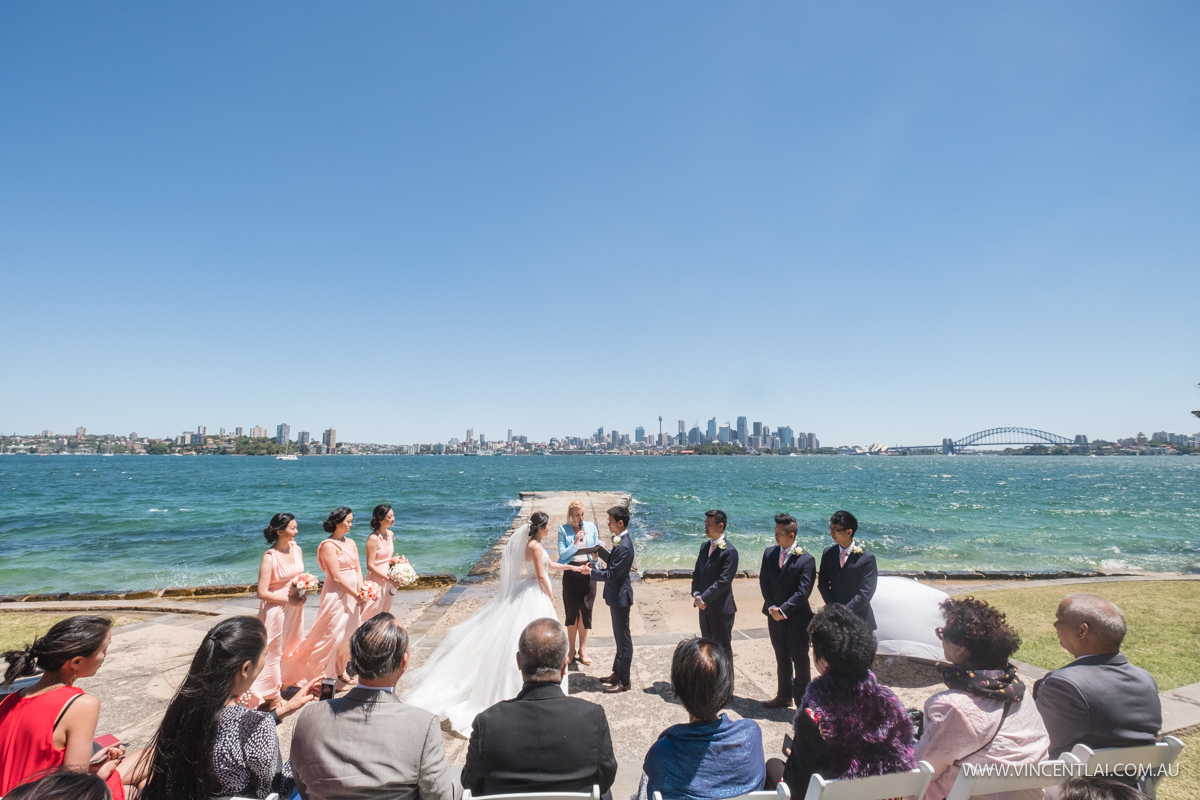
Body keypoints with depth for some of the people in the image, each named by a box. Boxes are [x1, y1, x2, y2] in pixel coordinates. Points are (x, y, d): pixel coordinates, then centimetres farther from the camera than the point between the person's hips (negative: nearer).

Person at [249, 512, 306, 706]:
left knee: (292, 647, 19)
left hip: (295, 606, 6)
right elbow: (262, 593, -21)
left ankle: (287, 681, 39)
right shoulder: (269, 557, -21)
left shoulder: (296, 548, -2)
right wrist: (288, 599, -16)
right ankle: (270, 695, 24)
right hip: (276, 608, -6)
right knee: (273, 652, 8)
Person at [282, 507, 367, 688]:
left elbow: (358, 569, 6)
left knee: (347, 634, 14)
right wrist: (356, 595, -15)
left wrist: (361, 592, -8)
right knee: (332, 635, -2)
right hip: (336, 596, -7)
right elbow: (336, 577, -17)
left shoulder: (351, 543, 9)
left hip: (352, 594, 7)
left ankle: (340, 671, 30)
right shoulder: (329, 545, -13)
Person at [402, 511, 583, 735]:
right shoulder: (535, 546, -21)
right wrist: (551, 597, -9)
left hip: (533, 594, 10)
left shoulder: (534, 543, 7)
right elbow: (541, 576, -19)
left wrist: (569, 567, 26)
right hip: (535, 597, -10)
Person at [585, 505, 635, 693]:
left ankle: (624, 681, 16)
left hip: (620, 596, -10)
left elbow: (611, 575, -25)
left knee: (623, 639, 4)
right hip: (616, 595, 10)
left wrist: (590, 571, -15)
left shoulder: (624, 547, -26)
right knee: (620, 637, 21)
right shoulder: (620, 540, 5)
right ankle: (617, 673, 34)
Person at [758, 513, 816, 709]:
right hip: (775, 617, 5)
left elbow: (803, 591, -17)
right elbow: (764, 581, 3)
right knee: (782, 658, 17)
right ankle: (784, 696, 31)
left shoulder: (806, 560, -13)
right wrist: (771, 607, -8)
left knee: (800, 659, 4)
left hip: (797, 618, -5)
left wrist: (783, 610, -18)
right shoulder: (769, 553, 3)